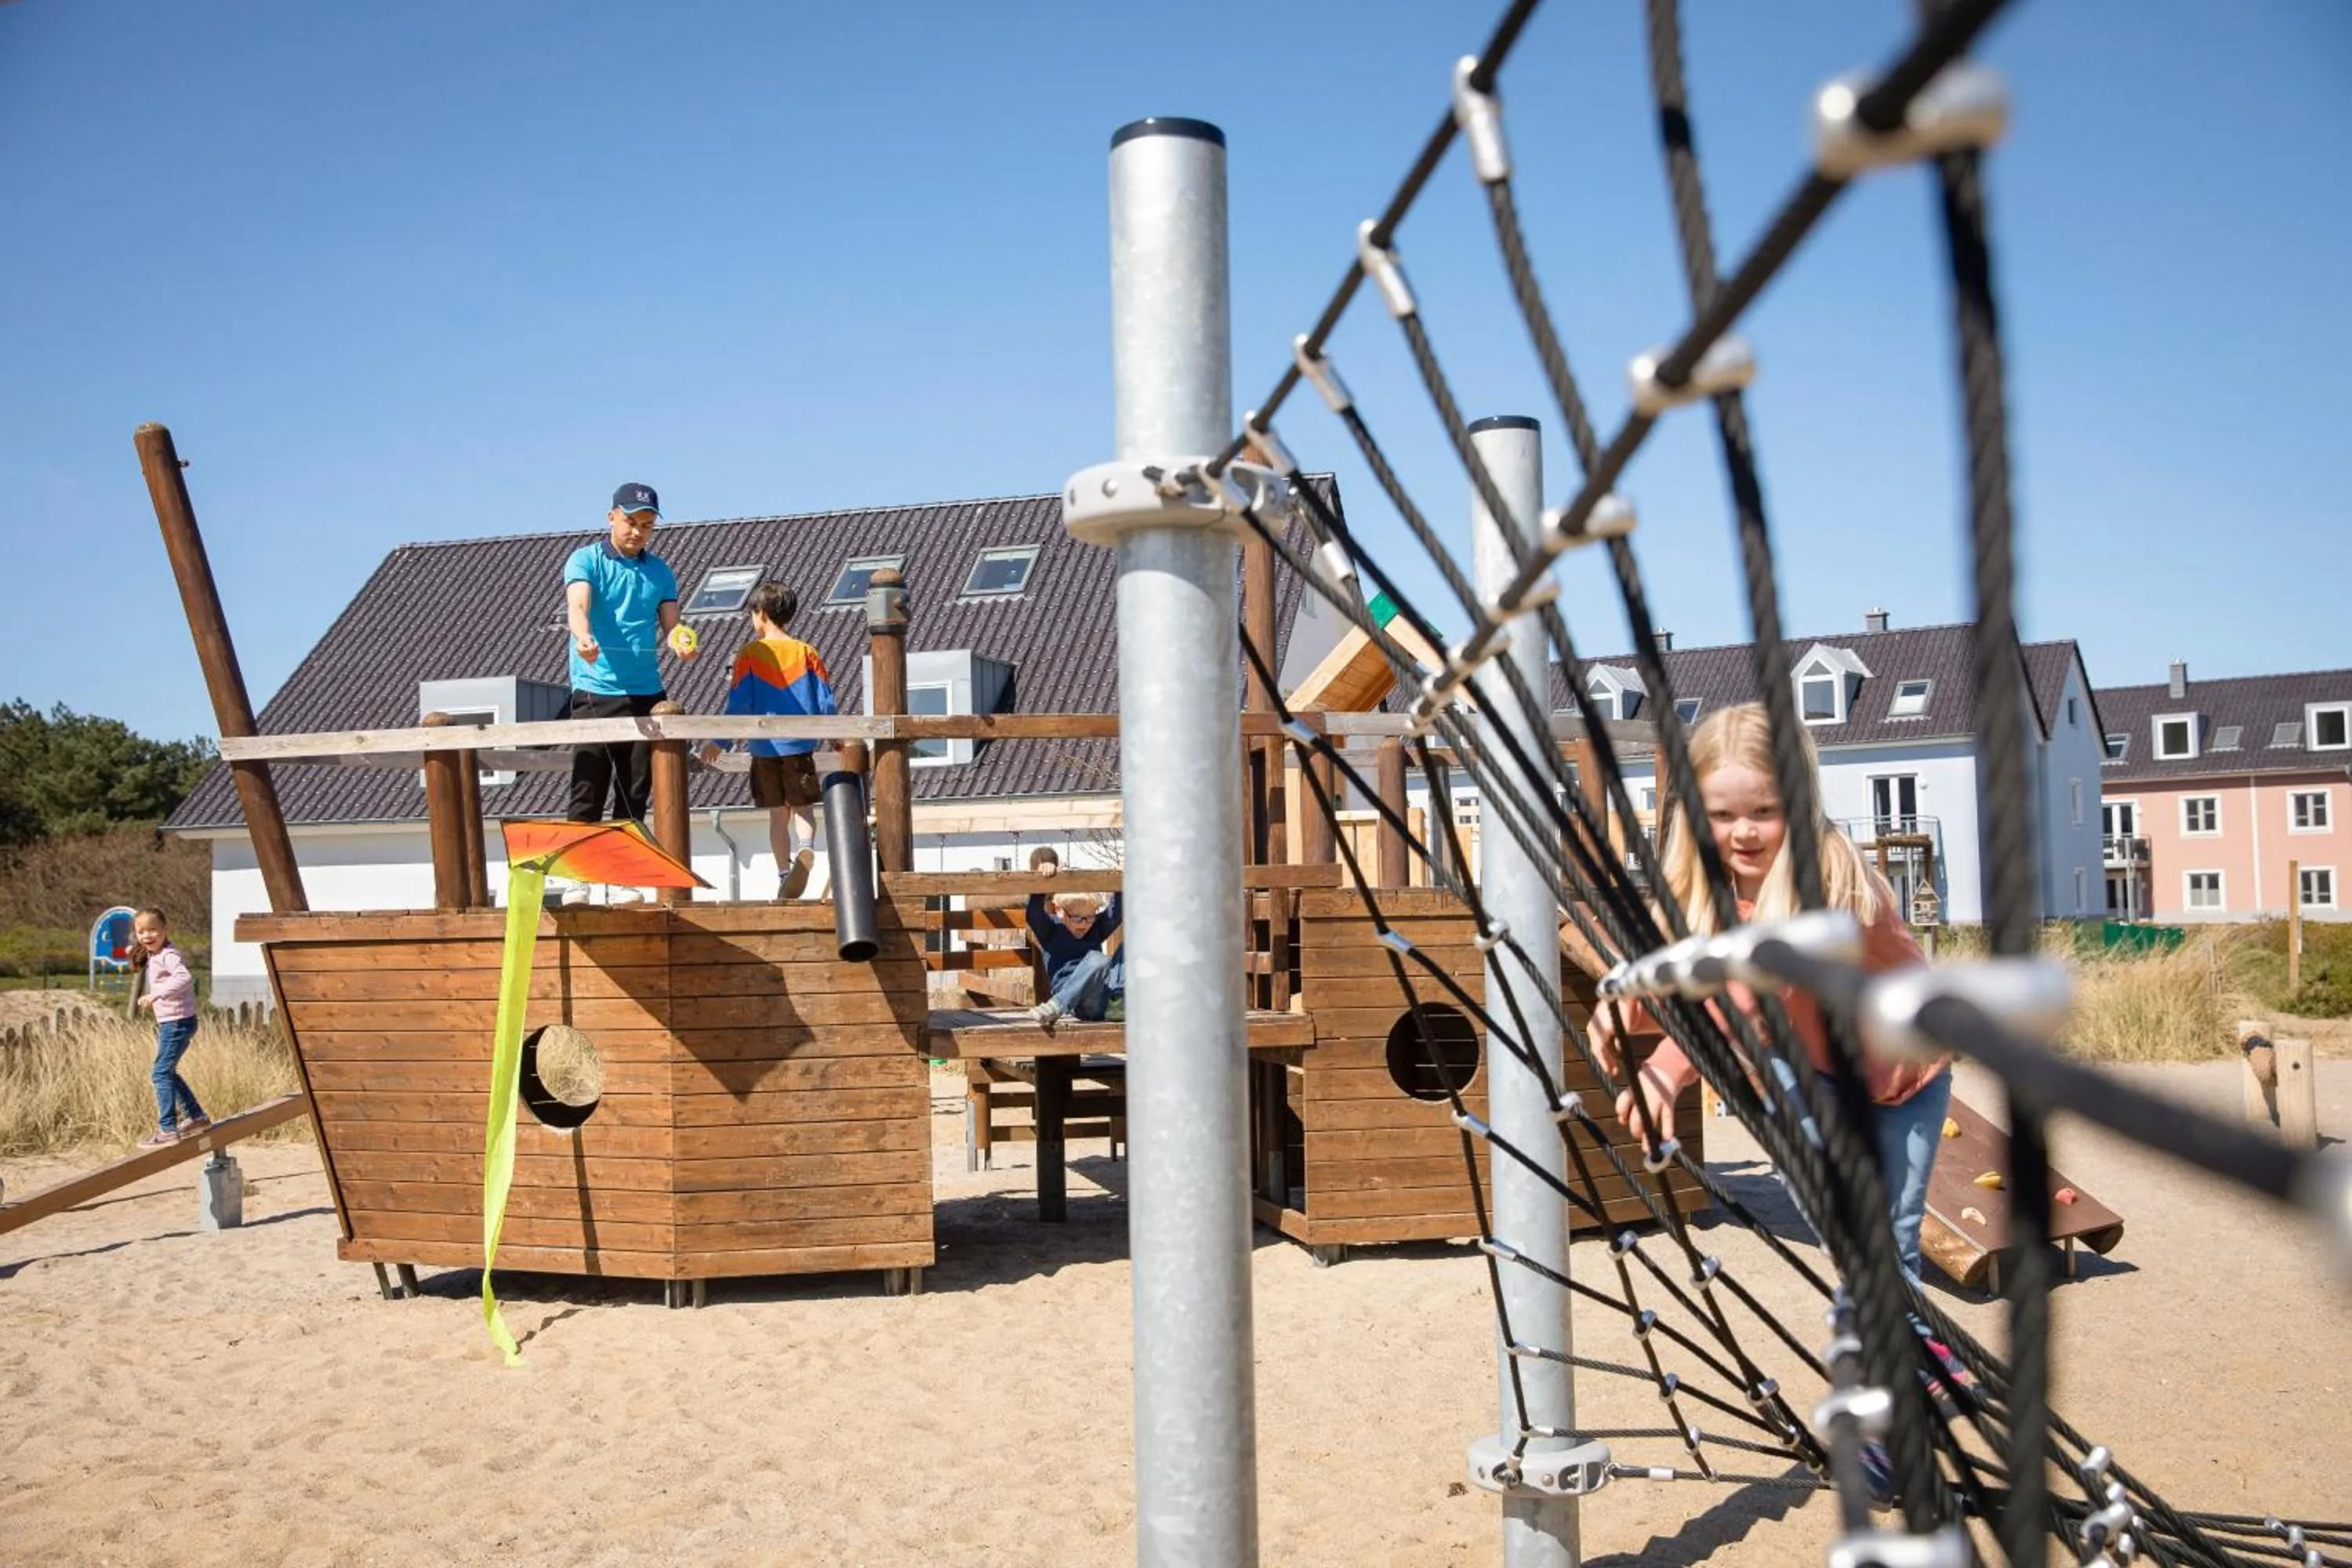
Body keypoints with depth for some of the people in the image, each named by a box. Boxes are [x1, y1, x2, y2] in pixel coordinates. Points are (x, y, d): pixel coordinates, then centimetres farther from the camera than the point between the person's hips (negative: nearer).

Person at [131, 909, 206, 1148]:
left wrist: (156, 994, -42)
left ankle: (167, 1129, -8)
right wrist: (136, 958, 20)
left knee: (162, 1073, -10)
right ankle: (196, 1117, 30)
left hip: (178, 1022, -11)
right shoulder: (151, 957, 13)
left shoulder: (168, 955, -18)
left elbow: (184, 977, -37)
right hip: (167, 1023, 11)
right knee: (168, 1072, 20)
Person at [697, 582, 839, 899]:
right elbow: (827, 704, 0)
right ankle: (805, 849, -21)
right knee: (803, 808, 9)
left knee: (778, 814, 10)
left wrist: (718, 742, 3)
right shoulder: (806, 653, 1)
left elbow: (739, 705, -6)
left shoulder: (750, 654, -4)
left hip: (765, 748, 0)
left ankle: (784, 874, 10)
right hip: (800, 746, 1)